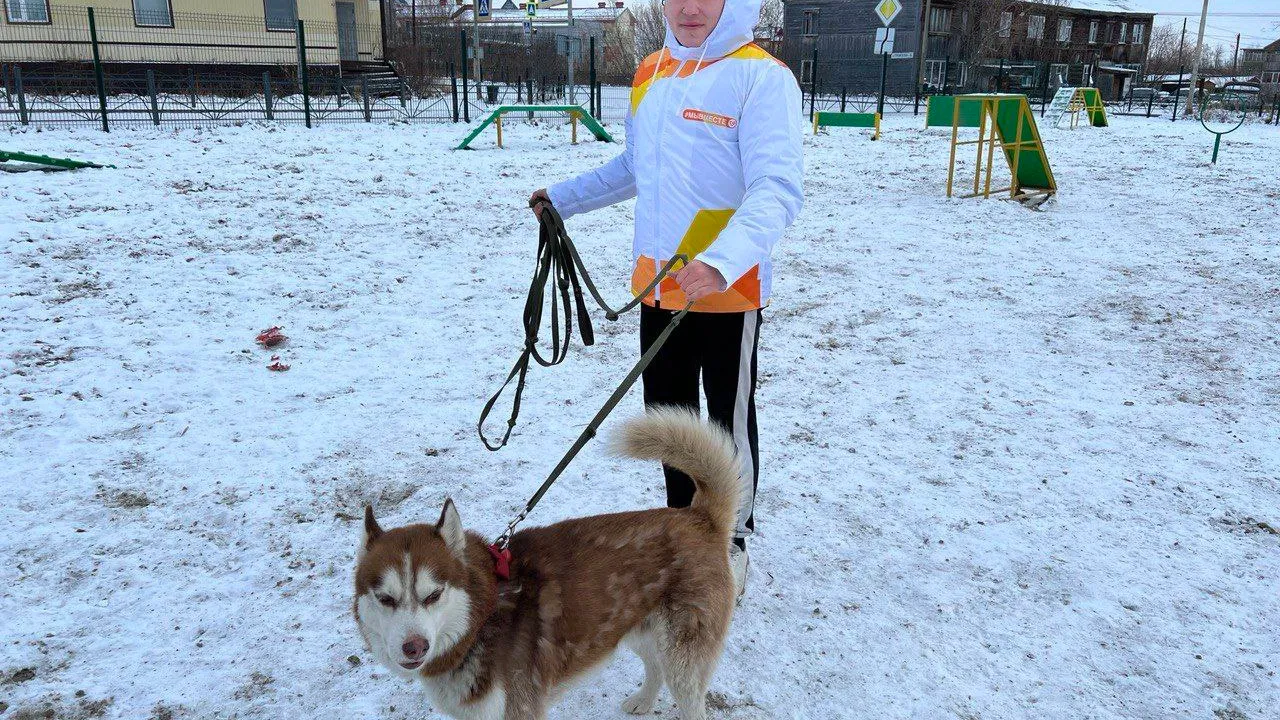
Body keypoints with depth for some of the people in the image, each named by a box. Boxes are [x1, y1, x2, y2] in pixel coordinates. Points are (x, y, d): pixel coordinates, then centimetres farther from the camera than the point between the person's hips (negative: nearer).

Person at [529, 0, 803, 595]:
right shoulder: (650, 74, 10)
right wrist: (563, 198, 26)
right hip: (658, 285, 7)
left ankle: (733, 540, 30)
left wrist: (722, 262, -40)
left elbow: (778, 188, -25)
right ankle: (682, 518, 40)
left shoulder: (762, 77, -14)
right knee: (665, 408, 18)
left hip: (729, 291, -7)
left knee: (730, 421, 8)